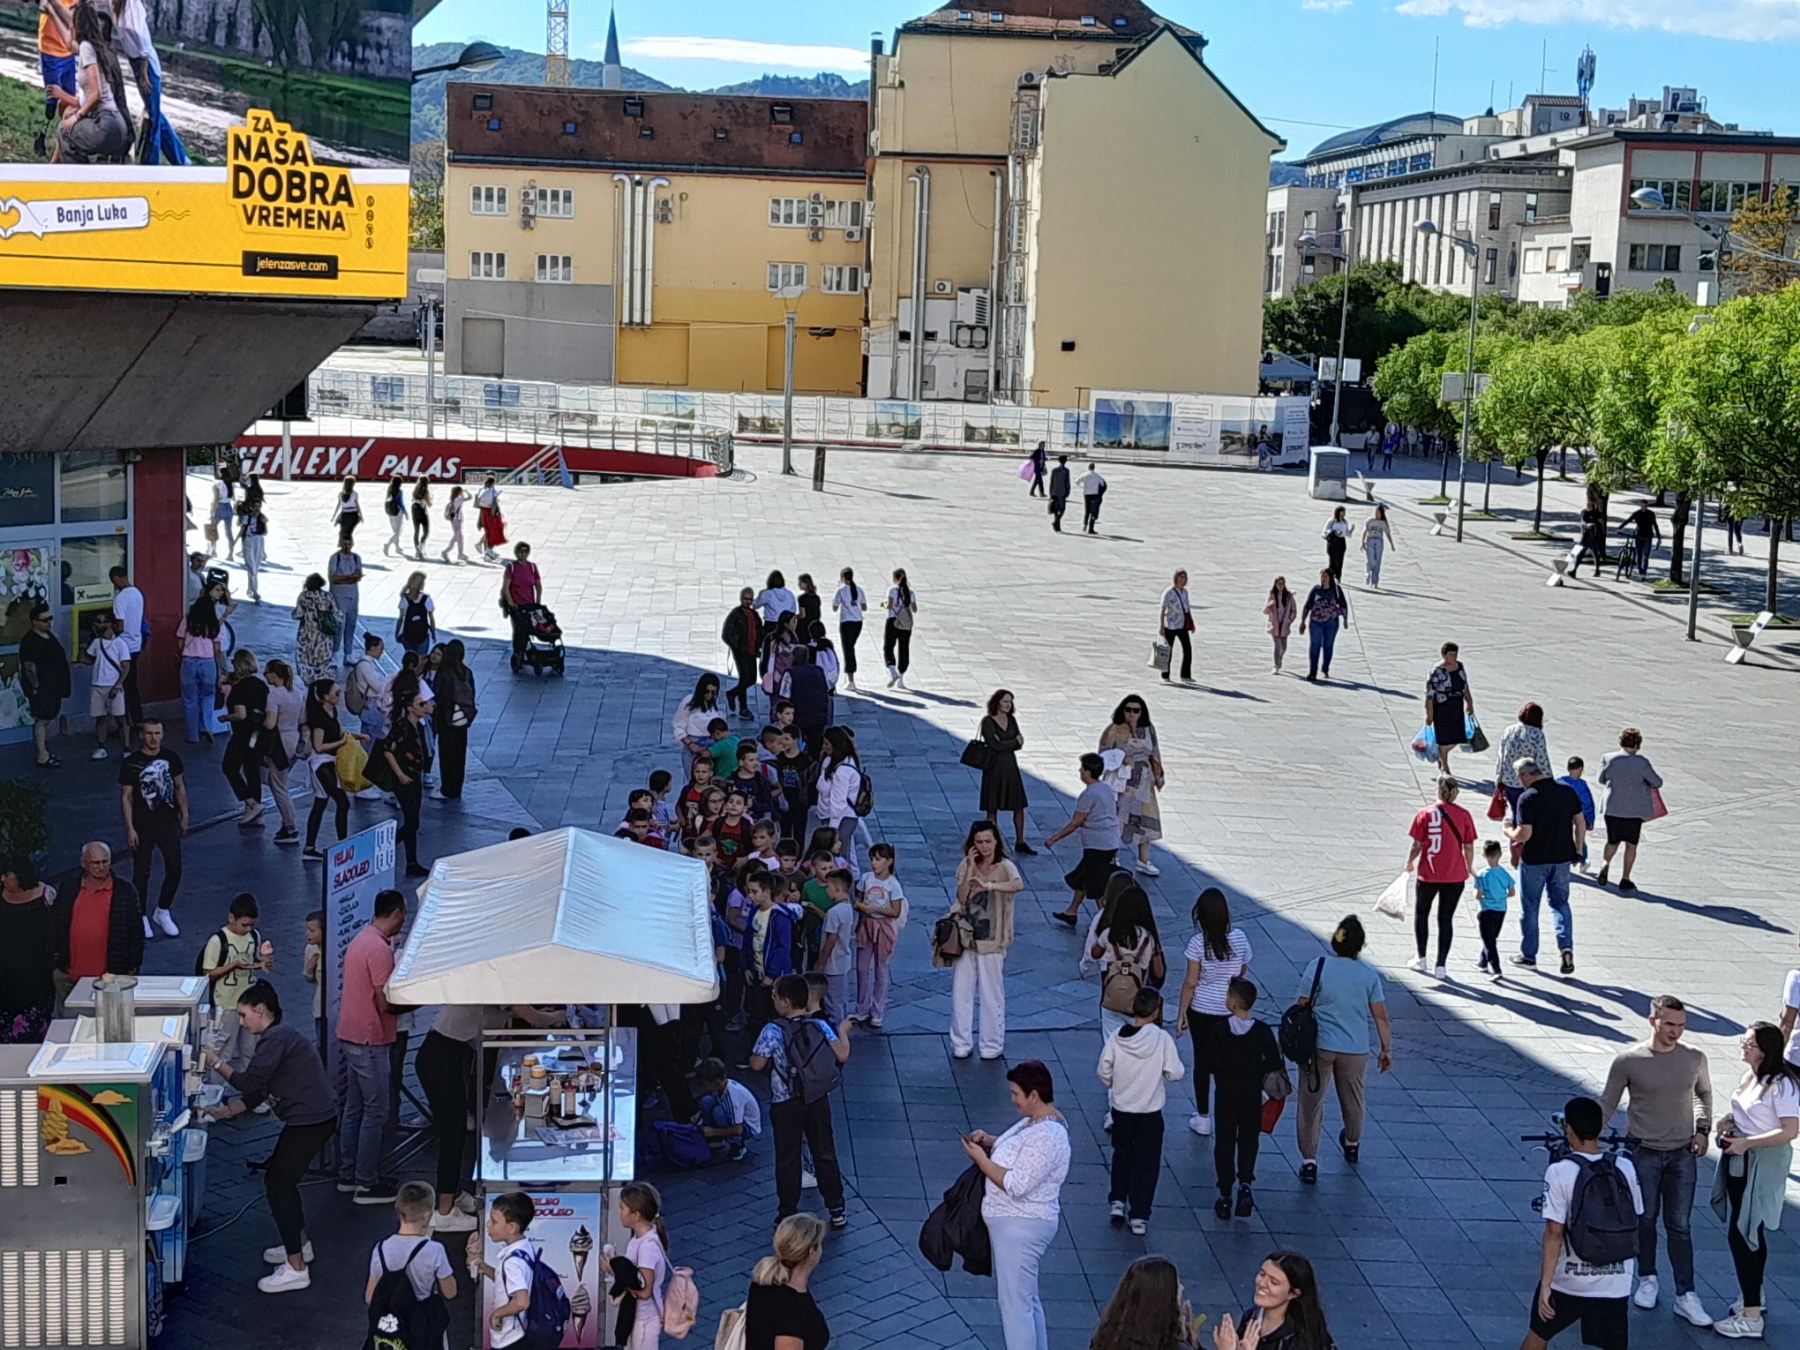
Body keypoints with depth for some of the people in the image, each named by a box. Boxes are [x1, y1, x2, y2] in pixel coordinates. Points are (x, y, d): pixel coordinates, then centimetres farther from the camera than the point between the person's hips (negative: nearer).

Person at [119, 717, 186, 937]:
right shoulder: (131, 763, -9)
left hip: (168, 823, 3)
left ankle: (163, 912, 22)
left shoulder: (171, 758, 0)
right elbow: (126, 796, -7)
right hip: (142, 826, -3)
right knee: (141, 873, 4)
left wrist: (184, 816, 11)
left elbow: (179, 788, 10)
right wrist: (130, 828, -11)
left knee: (174, 870, 2)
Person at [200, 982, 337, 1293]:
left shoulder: (276, 1039, -15)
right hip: (312, 1119, 11)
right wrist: (223, 1111, 9)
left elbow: (249, 1083, -16)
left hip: (310, 1121, -11)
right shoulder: (278, 1037, 17)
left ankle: (296, 1270, -3)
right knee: (279, 1177, 22)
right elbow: (256, 1094, 18)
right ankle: (299, 1245, 34)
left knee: (278, 1185, -5)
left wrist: (216, 1063, -6)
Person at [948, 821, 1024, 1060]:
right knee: (960, 993, 7)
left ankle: (993, 1045, 17)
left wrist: (989, 885, -43)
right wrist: (971, 867, -15)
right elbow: (961, 897, -7)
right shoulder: (966, 865, 3)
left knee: (992, 994, 5)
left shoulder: (1005, 866, -10)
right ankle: (961, 1043, 18)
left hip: (991, 941, -4)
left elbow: (1019, 884, -32)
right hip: (965, 936, 4)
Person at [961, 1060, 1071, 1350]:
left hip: (1022, 1228, -11)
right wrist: (990, 1142, 2)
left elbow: (1016, 1185, -29)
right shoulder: (1036, 1120, 6)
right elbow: (1015, 1155, 21)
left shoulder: (1046, 1136, -26)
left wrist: (979, 1158, -20)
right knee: (1026, 1297, 22)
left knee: (1015, 1303, -5)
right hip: (1015, 1224, 11)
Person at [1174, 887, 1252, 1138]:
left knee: (1202, 1061, 11)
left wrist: (1181, 1014, -5)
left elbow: (1190, 982, -14)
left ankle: (1203, 1119, 20)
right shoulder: (1239, 938, -10)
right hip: (1230, 1010, 2)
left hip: (1201, 1009, -2)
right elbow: (1243, 971, 5)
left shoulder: (1198, 942, -18)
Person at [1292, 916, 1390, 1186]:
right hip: (1355, 1050, 2)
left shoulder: (1318, 968, -10)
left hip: (1319, 1046, -2)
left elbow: (1303, 1008, -7)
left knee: (1311, 1102, 4)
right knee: (1352, 1098, 24)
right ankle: (1352, 1144, 48)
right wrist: (1387, 1049, 9)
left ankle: (1309, 1161, -2)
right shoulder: (1369, 975, -4)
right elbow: (1380, 1017, -1)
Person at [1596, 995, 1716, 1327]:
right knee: (1645, 1220, 12)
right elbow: (1607, 1104, 0)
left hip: (1683, 1154, 1)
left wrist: (1702, 1129, 4)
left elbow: (1704, 1094, 17)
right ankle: (1647, 1280, 30)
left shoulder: (1695, 1059, -3)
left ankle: (1685, 1295, 8)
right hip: (1643, 1153, -1)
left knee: (1679, 1226, 4)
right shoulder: (1627, 1061, -10)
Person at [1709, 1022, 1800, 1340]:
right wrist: (1729, 1121, 1)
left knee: (1741, 1234, -9)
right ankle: (1753, 1296, 37)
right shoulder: (1750, 1075, 5)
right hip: (1740, 1159, 9)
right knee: (1750, 1232, 21)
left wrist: (1746, 1142, -23)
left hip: (1763, 1165, -9)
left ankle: (1751, 1318, -3)